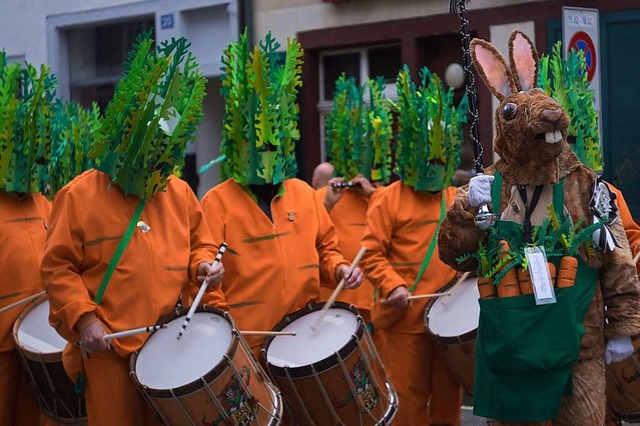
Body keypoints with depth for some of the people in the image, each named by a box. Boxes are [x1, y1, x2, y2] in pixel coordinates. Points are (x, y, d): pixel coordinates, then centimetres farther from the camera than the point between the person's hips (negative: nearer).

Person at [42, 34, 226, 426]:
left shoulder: (180, 193, 9)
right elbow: (58, 268, -5)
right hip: (108, 348, -4)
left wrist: (204, 265, -3)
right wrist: (82, 318, -15)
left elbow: (200, 243, 20)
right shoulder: (80, 196, -5)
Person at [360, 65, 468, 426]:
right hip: (406, 317, -4)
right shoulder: (389, 200, -5)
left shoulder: (458, 200, 10)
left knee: (449, 394, 12)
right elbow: (372, 254, -7)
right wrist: (392, 286, -20)